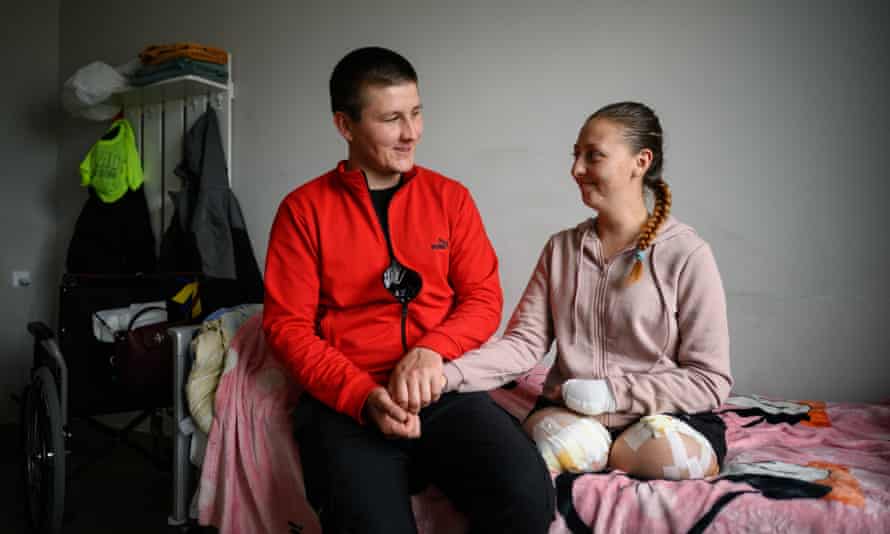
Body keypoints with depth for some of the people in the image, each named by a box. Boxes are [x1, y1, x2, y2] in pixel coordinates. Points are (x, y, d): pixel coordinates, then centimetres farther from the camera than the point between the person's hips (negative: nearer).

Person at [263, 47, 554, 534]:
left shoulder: (450, 197, 10)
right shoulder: (303, 208, 3)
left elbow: (484, 299, 7)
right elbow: (286, 324, -1)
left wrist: (431, 351, -14)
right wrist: (363, 395, -15)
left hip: (442, 388, 2)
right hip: (345, 399, -2)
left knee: (526, 494, -24)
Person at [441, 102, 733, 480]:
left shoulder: (687, 254, -5)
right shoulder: (561, 249, 9)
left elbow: (710, 380, -5)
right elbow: (523, 342, -1)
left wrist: (611, 392, -14)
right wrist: (449, 374, -18)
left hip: (665, 418, -1)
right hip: (568, 414, 1)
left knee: (665, 451, -34)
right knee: (560, 443, -33)